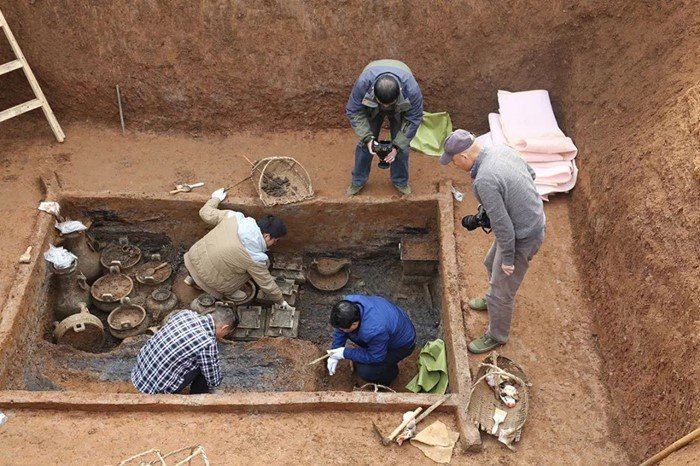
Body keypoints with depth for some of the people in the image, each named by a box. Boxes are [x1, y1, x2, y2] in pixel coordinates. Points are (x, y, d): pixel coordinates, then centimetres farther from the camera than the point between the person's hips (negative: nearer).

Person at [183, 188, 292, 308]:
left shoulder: (234, 217, -14)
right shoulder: (255, 258, -23)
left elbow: (205, 213, -1)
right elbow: (267, 284, -9)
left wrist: (216, 198, 19)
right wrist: (281, 300, 8)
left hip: (193, 259, 5)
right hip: (208, 279, -5)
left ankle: (193, 277, 32)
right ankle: (226, 292, 16)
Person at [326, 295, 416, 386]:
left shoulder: (374, 331, -44)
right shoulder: (349, 303, -24)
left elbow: (375, 358, -26)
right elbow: (340, 330, -6)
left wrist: (345, 353, -22)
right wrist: (334, 354, -9)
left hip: (402, 344, -7)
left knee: (365, 372, -18)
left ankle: (390, 372, 13)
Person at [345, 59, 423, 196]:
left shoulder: (411, 89, -44)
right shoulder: (363, 83, -43)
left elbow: (414, 119, -26)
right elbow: (353, 111, -26)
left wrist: (397, 146, -28)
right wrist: (367, 137, -34)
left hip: (400, 110, 0)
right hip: (371, 108, 0)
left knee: (402, 145, -1)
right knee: (364, 144, 0)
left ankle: (400, 181, 24)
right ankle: (358, 180, 23)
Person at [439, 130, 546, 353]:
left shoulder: (484, 181, -33)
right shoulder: (502, 150, -7)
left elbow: (502, 225, -28)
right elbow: (530, 174, 11)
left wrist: (508, 259, -15)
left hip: (523, 237, -9)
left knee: (502, 290, 9)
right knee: (491, 263, 31)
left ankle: (497, 336, 31)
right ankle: (493, 300, 57)